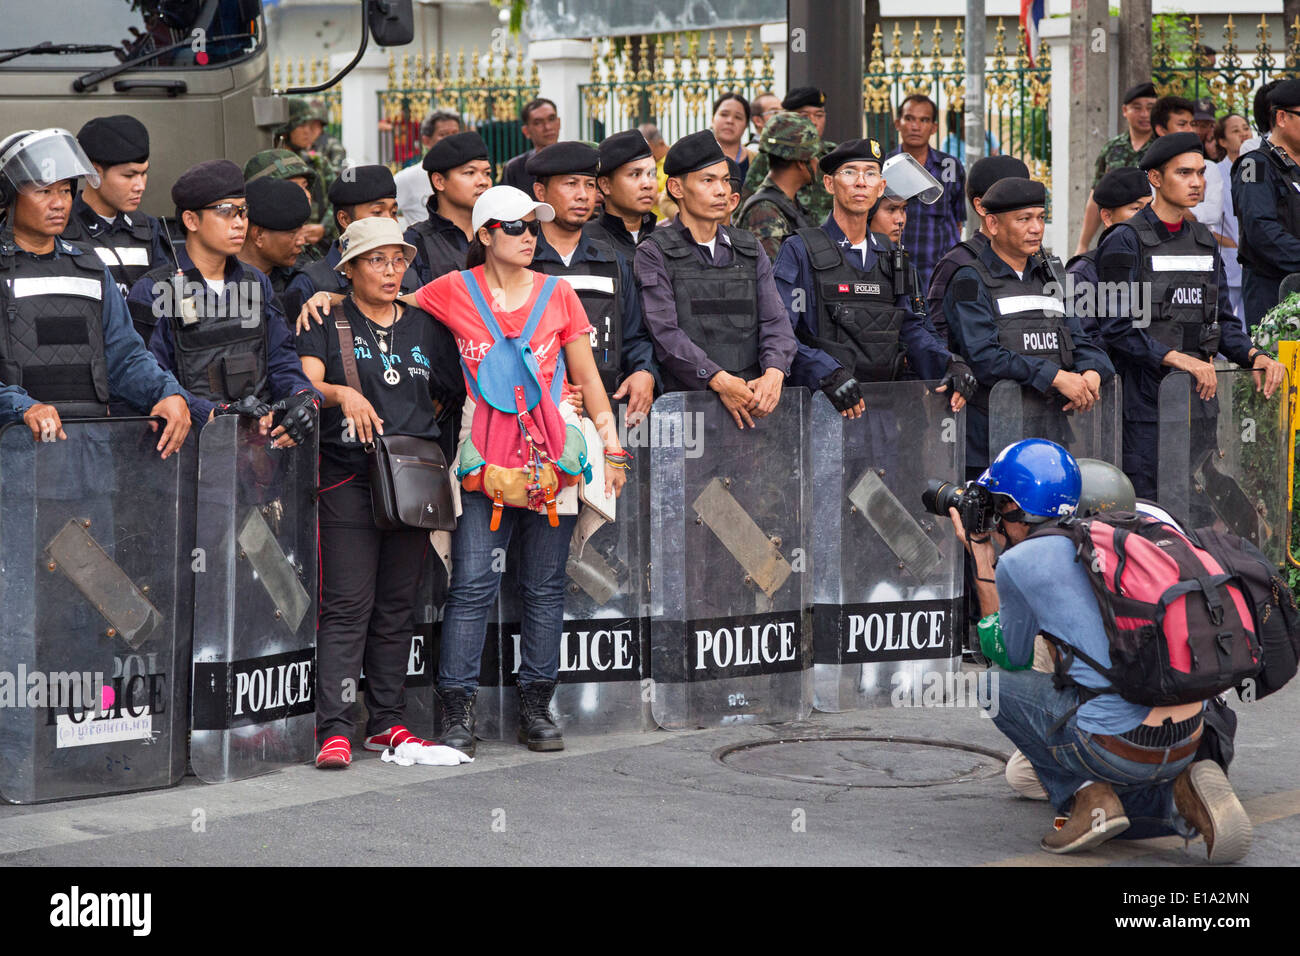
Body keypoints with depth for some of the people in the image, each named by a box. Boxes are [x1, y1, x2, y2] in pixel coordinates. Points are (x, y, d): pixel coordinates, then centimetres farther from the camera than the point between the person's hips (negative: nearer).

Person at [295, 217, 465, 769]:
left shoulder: (425, 327, 15)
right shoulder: (327, 323, 3)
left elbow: (444, 397, 21)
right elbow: (306, 382, -12)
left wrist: (409, 430, 5)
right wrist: (343, 395, -30)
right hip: (348, 478, -4)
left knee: (397, 606, 8)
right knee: (347, 604, -10)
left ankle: (387, 723, 15)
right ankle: (334, 729, -11)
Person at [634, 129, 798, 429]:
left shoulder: (750, 250, 20)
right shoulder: (654, 254, 5)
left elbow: (775, 321, 11)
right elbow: (665, 333, -6)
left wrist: (773, 373, -10)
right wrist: (719, 381, -19)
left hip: (752, 401, 3)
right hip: (684, 405, -3)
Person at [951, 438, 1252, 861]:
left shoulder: (1018, 562, -3)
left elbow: (1010, 657, 15)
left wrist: (981, 558, 18)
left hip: (1119, 748, -7)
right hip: (1188, 742, 7)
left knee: (998, 684, 16)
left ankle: (1085, 794, 3)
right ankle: (1185, 798, 5)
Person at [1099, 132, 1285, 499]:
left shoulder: (1205, 242, 15)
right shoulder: (1125, 242, -6)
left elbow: (1221, 318, 17)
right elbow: (1118, 327, -14)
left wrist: (1254, 355, -2)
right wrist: (1177, 358, -23)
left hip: (1198, 394, 6)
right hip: (1146, 396, -6)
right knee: (1145, 501, -6)